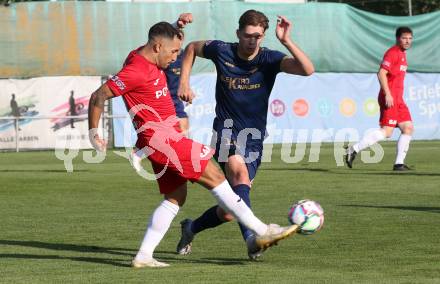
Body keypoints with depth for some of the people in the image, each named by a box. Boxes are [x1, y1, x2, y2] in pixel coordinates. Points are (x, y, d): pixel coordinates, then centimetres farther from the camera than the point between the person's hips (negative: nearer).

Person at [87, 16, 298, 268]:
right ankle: (262, 232, -6)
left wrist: (178, 28, 14)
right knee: (214, 176, -8)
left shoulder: (149, 60, 11)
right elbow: (99, 97, -18)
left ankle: (144, 256, 8)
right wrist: (94, 132, -13)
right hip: (159, 139, -11)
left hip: (168, 138, 11)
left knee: (176, 197, 10)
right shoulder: (135, 71, -19)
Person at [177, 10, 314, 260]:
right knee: (240, 172, -36)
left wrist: (287, 41, -38)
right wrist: (184, 82, 6)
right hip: (227, 132, -2)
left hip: (254, 139, 2)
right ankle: (251, 237, -46)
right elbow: (192, 48, 16)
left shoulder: (269, 59, -10)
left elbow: (307, 69, -26)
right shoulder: (221, 51, -5)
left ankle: (191, 228, 35)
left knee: (229, 212, 4)